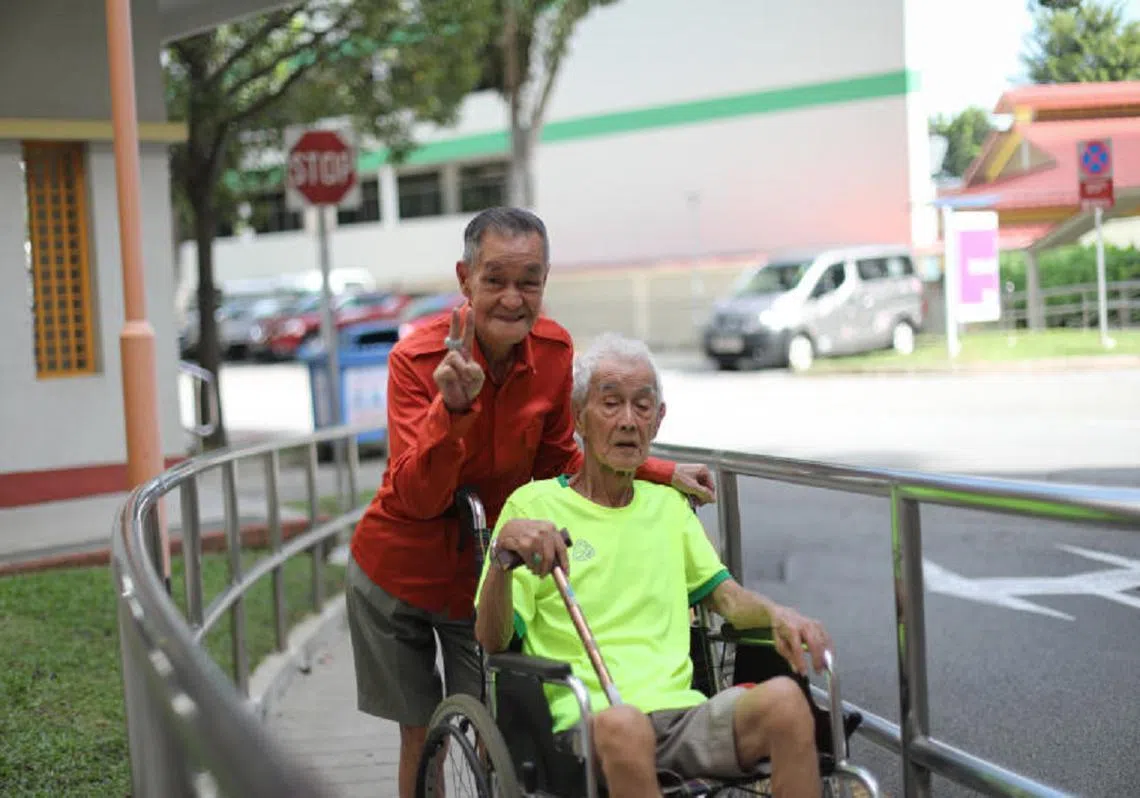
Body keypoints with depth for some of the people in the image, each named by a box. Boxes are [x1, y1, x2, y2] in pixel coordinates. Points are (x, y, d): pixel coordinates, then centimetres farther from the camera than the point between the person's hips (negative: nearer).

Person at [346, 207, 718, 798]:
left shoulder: (554, 350, -11)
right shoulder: (418, 359, -22)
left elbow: (557, 463, 3)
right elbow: (419, 497, -29)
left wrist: (660, 474, -9)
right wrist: (454, 406, -43)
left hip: (486, 575, 2)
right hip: (397, 576, -2)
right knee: (422, 737, 11)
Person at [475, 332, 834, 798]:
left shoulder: (668, 505, 25)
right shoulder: (533, 506, 7)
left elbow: (725, 597, 24)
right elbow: (492, 641, 0)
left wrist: (777, 614, 0)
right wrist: (503, 552, -20)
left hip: (683, 713, 5)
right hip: (586, 722, -4)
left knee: (784, 698, -28)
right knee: (622, 724, -41)